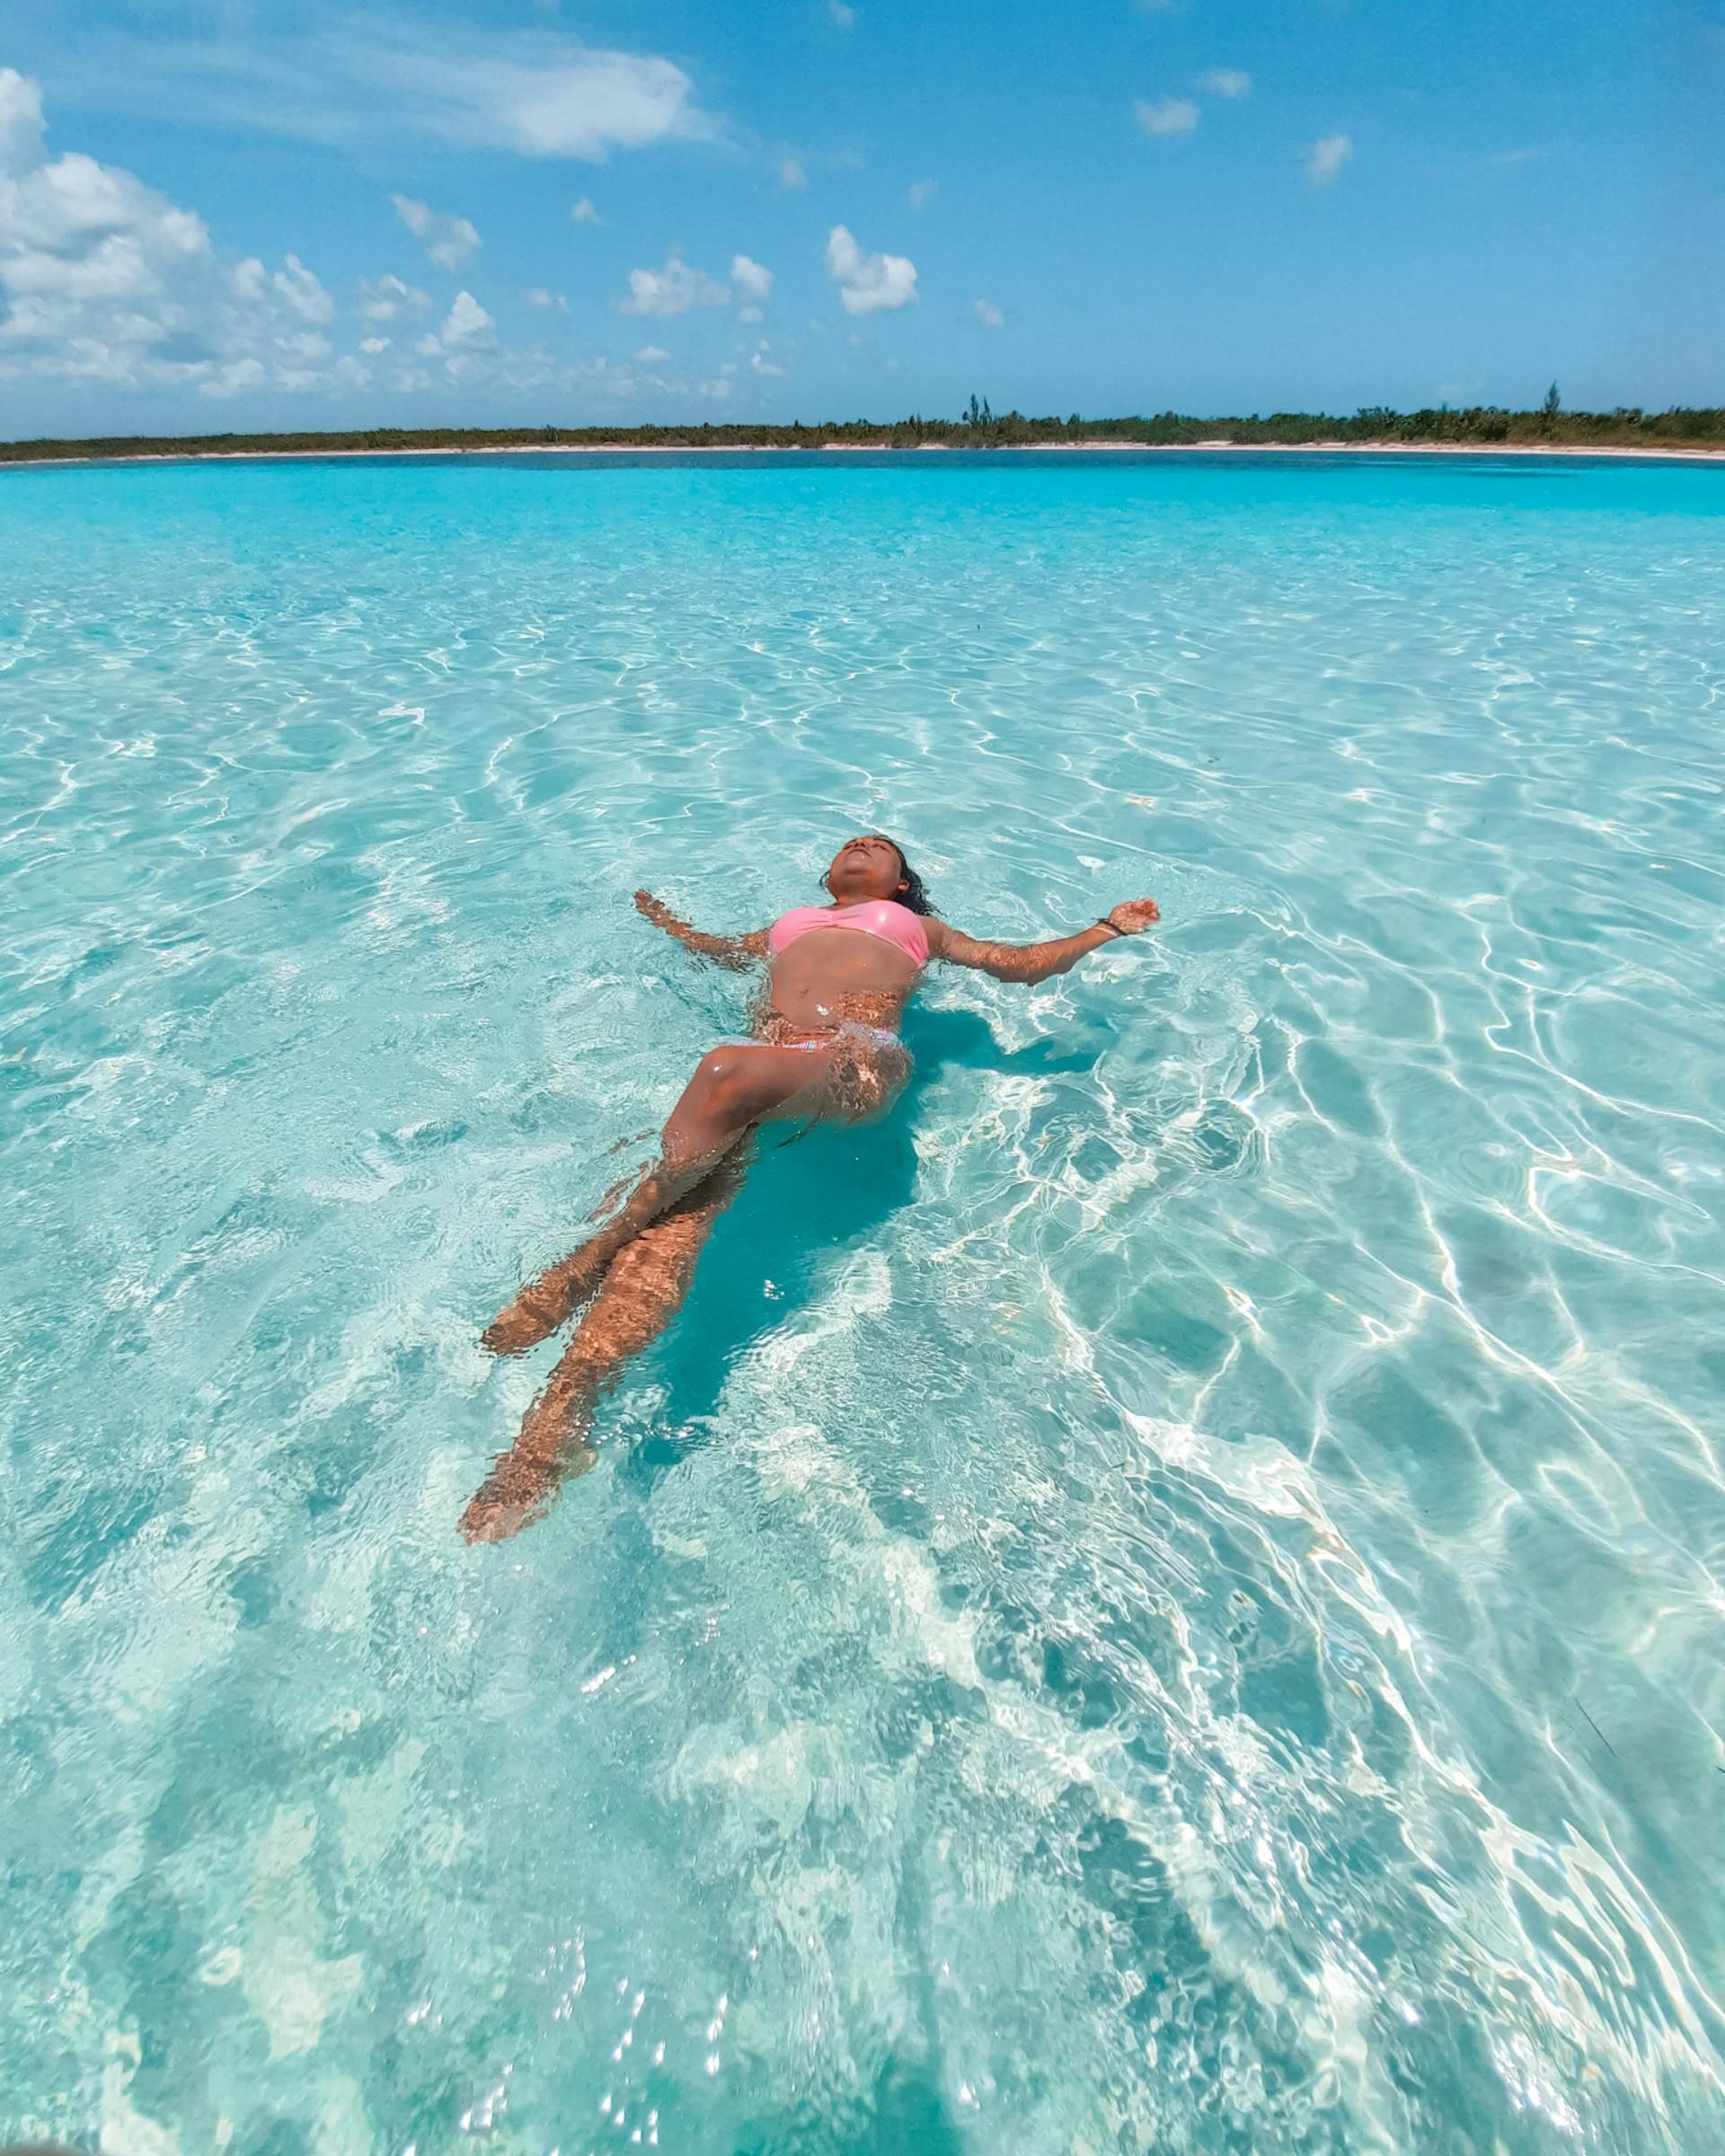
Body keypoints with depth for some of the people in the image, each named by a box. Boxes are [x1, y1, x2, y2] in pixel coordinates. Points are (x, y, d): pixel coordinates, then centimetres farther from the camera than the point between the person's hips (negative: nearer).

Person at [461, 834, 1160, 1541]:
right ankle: (563, 1411, -41)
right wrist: (664, 919, 66)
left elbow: (1017, 962, 32)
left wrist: (1109, 927, 33)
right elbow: (723, 952, 53)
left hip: (860, 1060, -2)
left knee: (730, 1071, -39)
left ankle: (583, 1267, -31)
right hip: (765, 1058, 3)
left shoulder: (918, 926, 37)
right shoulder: (792, 922, 44)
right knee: (682, 1211, -29)